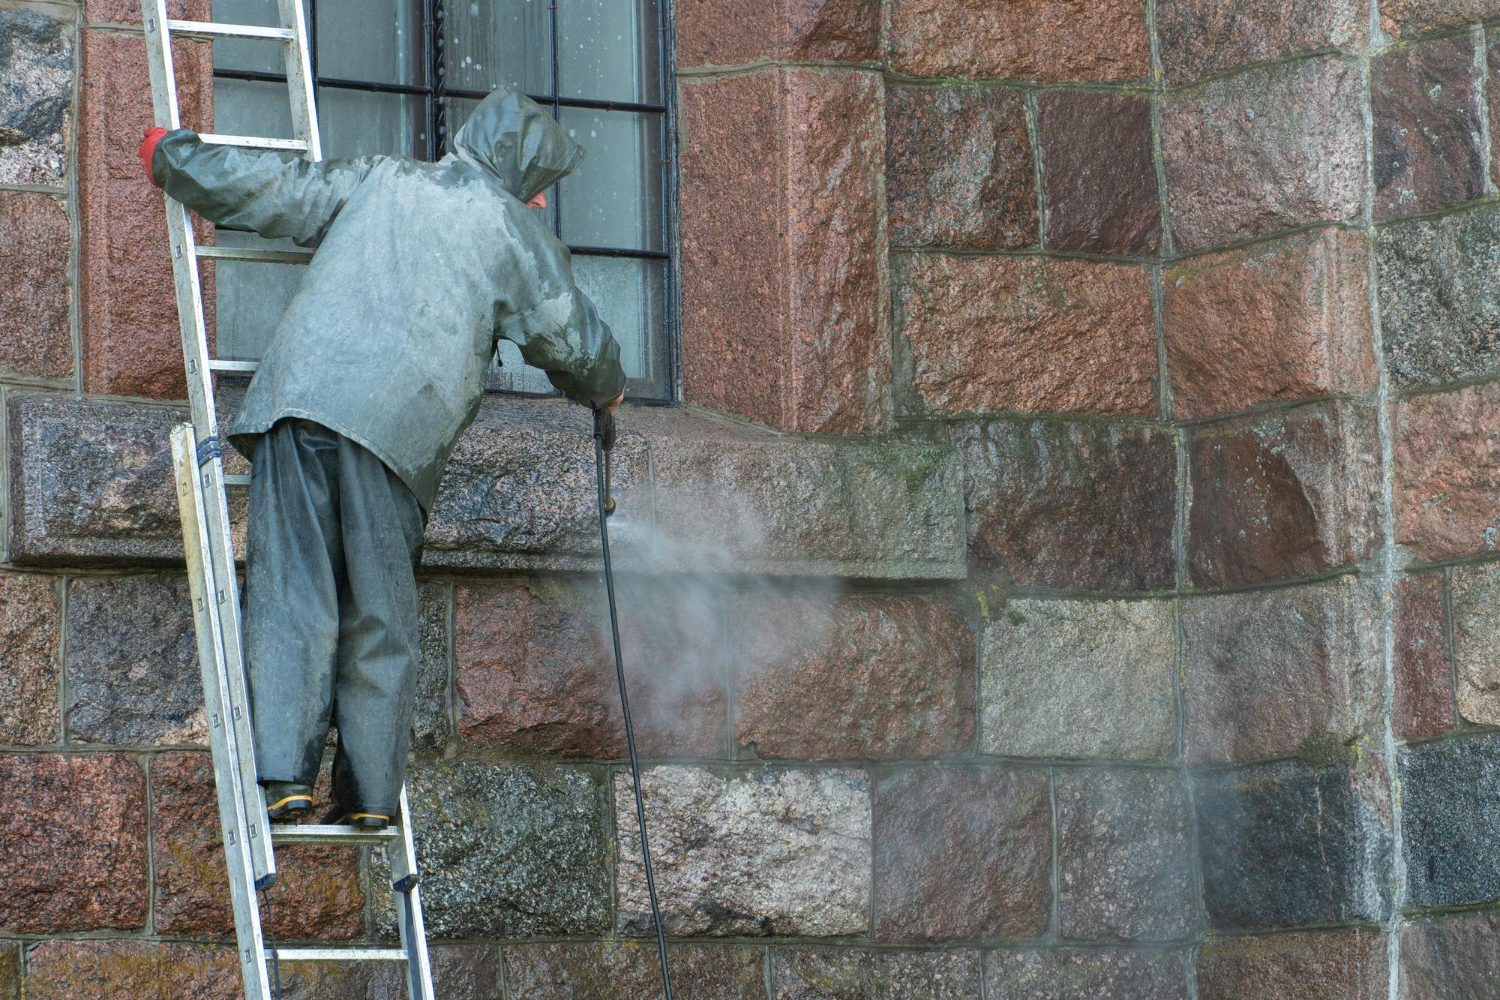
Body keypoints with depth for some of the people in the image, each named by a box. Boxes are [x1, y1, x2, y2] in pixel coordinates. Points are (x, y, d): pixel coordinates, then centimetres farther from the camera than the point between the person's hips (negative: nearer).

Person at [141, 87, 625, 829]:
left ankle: (283, 770, -15)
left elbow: (259, 187, 23)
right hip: (398, 427, -1)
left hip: (303, 396, 2)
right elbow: (570, 340, 17)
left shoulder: (377, 183, 23)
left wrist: (171, 156, 41)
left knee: (291, 594, -4)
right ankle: (370, 792, 5)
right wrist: (604, 390, 40)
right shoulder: (513, 228, 16)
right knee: (380, 619, 7)